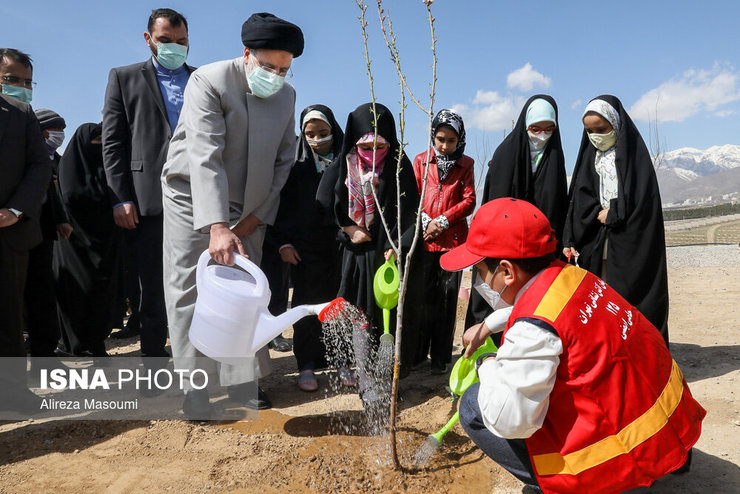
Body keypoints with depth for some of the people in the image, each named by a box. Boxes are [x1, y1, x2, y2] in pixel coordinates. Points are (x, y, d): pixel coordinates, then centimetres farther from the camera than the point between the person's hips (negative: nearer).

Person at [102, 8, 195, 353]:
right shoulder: (124, 78, 12)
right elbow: (113, 142, 5)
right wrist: (121, 198, -6)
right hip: (151, 200, -1)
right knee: (154, 285, 5)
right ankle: (154, 352, 18)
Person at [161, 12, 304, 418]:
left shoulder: (286, 95, 0)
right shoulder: (208, 81, -17)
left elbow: (283, 161, 5)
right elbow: (205, 156, -29)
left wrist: (256, 216, -4)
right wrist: (217, 227, -39)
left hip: (247, 209, 4)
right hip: (192, 198, -4)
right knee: (189, 293, -3)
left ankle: (243, 383, 16)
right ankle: (194, 393, 6)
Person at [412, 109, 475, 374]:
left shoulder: (465, 164, 7)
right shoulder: (421, 161, 8)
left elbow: (469, 201, 1)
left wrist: (443, 220, -10)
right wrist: (425, 222, -10)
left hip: (454, 239, 0)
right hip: (424, 239, 1)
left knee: (447, 298, 2)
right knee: (423, 297, 5)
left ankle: (441, 358, 12)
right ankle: (417, 354, 18)